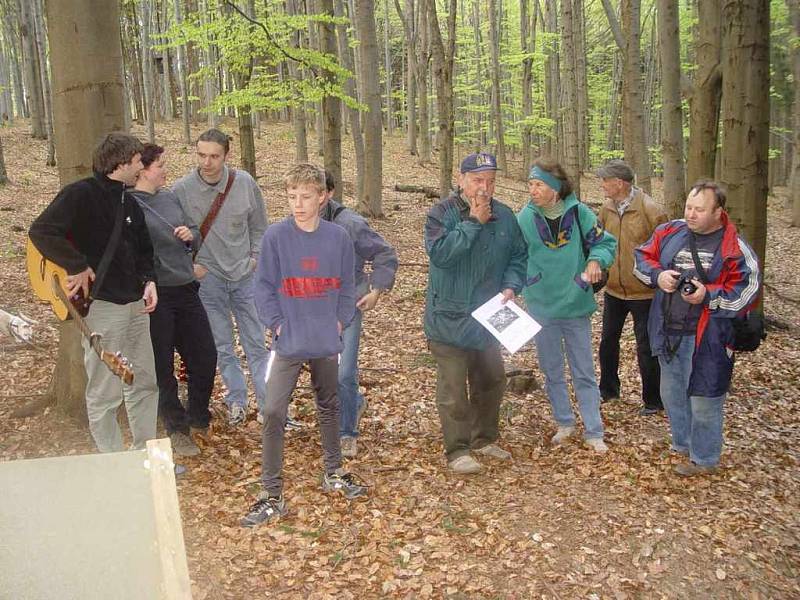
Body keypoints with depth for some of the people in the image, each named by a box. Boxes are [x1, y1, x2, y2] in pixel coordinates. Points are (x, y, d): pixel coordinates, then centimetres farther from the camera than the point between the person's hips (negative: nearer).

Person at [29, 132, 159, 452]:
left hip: (136, 304, 8)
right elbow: (41, 232, -23)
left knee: (144, 381, 15)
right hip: (101, 306, -8)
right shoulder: (81, 194, -12)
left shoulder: (129, 203, 13)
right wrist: (78, 267, -19)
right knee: (105, 393, 1)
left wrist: (149, 281, 4)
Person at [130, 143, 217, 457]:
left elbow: (195, 234, 19)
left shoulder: (170, 196, 9)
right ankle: (177, 430, 24)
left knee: (205, 356, 12)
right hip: (154, 295, -6)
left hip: (186, 290, 6)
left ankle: (197, 416, 34)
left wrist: (190, 235, -3)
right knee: (162, 366, 8)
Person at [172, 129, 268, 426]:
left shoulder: (245, 183, -7)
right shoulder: (182, 189, -10)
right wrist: (188, 265, -6)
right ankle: (236, 401, 24)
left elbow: (258, 225, 7)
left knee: (256, 343, 7)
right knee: (222, 347, 9)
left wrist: (255, 258, 2)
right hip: (208, 278, -1)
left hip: (244, 275, 1)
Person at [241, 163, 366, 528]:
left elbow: (347, 286, 6)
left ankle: (333, 473, 37)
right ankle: (272, 495, 4)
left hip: (327, 342, 3)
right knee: (273, 412, -7)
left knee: (329, 407, 18)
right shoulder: (275, 236, -8)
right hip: (288, 343, -2)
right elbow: (265, 286, -5)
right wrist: (276, 323, -12)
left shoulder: (338, 237, -2)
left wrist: (340, 320, -3)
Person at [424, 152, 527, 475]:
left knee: (492, 381, 17)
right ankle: (457, 450, 11)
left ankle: (484, 439, 35)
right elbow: (439, 253, -26)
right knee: (453, 388, -2)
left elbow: (518, 255, 9)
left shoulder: (504, 216, 3)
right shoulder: (442, 213, -12)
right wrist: (473, 222, -26)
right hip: (450, 318, -6)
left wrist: (510, 287, -8)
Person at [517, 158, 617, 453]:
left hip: (576, 305, -1)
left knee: (584, 372, 9)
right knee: (552, 371, 15)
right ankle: (564, 423, 33)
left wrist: (596, 260, -20)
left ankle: (593, 431, 20)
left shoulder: (579, 212, -10)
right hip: (541, 308, 1)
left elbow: (605, 242, 0)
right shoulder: (525, 218, -8)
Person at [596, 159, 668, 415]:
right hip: (613, 289, 6)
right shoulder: (606, 208, 0)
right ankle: (608, 389, 38)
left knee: (646, 347, 4)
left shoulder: (650, 210, -17)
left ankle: (653, 400, 20)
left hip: (643, 291, -6)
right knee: (608, 339, 18)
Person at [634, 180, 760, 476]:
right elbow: (642, 257, 9)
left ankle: (704, 457, 27)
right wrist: (657, 275, -11)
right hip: (668, 332, 5)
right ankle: (682, 444, 43)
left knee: (703, 399, 6)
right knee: (672, 393, 21)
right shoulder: (670, 232, 1)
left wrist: (708, 296, -24)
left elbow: (748, 291, -12)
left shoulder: (734, 248, -11)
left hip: (706, 338, -5)